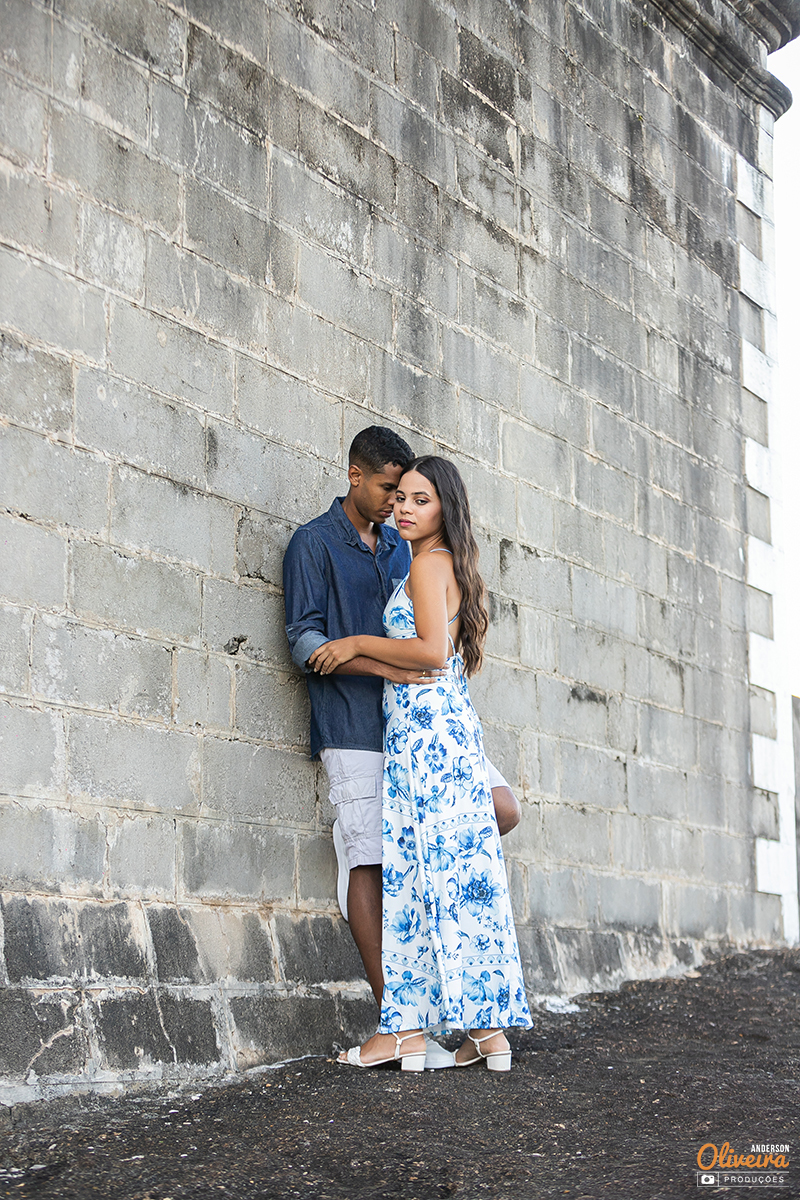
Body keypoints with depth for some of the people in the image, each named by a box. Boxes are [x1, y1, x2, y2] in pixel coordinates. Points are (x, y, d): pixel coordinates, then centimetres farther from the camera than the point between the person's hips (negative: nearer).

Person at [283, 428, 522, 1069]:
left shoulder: (400, 547, 19)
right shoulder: (314, 543, -1)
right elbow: (305, 642, -9)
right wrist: (382, 665, -21)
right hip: (356, 727, -6)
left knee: (502, 810, -6)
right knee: (368, 861, -6)